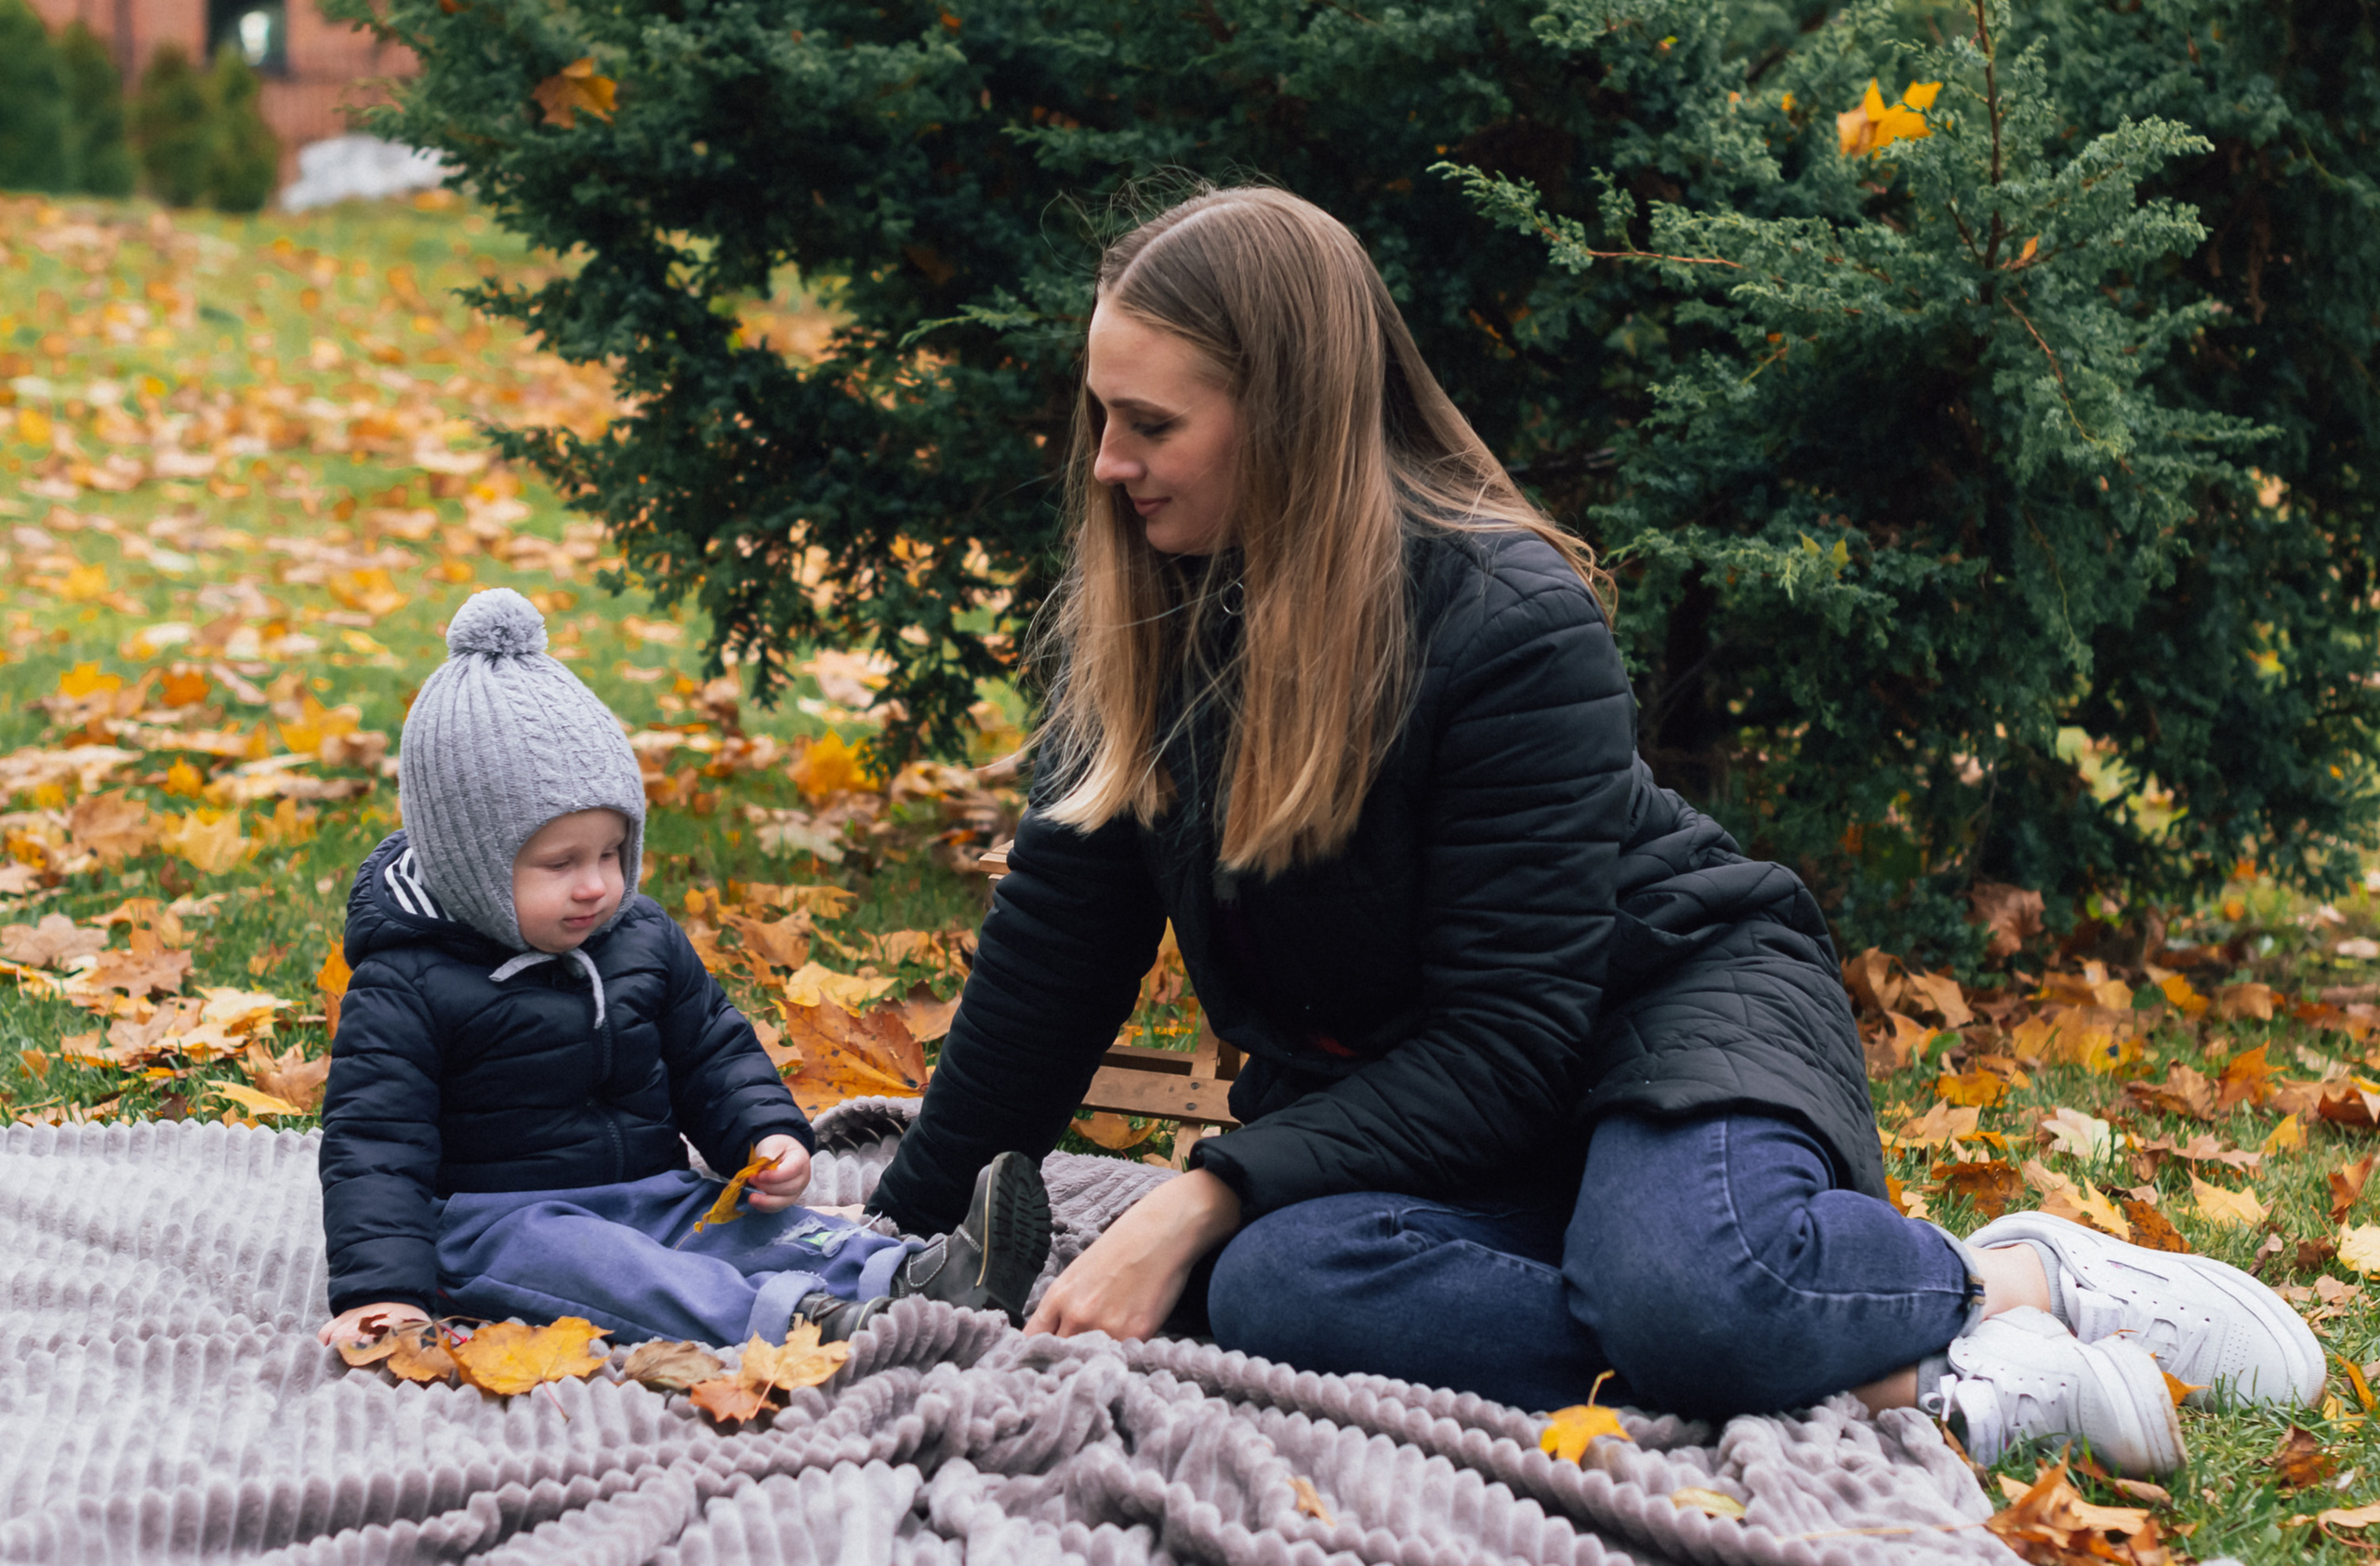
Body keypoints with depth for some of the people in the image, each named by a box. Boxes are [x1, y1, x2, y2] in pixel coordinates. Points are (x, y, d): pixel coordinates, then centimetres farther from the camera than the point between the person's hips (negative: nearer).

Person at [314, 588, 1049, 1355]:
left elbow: (713, 1052, 19)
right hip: (495, 1219, -6)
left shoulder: (644, 939, 8)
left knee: (767, 1225, -20)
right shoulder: (406, 984, -10)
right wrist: (382, 1287, -25)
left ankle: (915, 1276, -43)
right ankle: (781, 1316, -55)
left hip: (651, 1198, 6)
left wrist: (768, 1133, -1)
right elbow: (373, 1141, -13)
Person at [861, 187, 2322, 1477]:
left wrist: (1204, 1198, -30)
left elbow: (1507, 1033, -23)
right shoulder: (1141, 621, -3)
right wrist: (913, 1217, 4)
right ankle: (1921, 1386, -27)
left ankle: (2020, 1279, -8)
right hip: (1390, 1090, 6)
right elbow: (1054, 947, 4)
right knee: (1270, 1289, -32)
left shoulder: (1511, 620, -21)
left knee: (1686, 1287, -41)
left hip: (1668, 1000, -5)